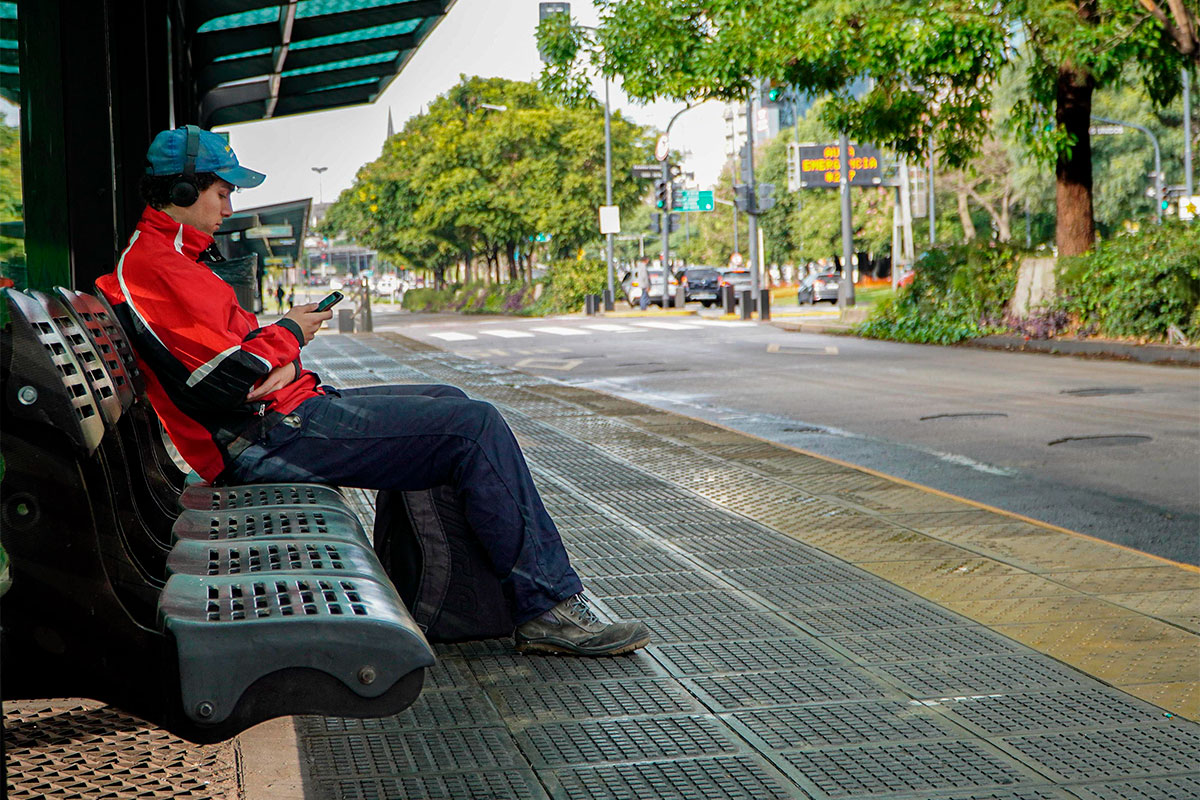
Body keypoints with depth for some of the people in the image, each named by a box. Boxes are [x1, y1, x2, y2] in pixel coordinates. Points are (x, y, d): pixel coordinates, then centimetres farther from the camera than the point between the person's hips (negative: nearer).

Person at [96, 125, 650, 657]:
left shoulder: (162, 259, 20)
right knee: (476, 428, -13)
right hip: (271, 439, -11)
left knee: (447, 404, 21)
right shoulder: (156, 268, -14)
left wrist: (284, 363, 2)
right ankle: (548, 610, -9)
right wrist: (288, 335, -3)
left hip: (279, 414, 11)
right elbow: (231, 379, -21)